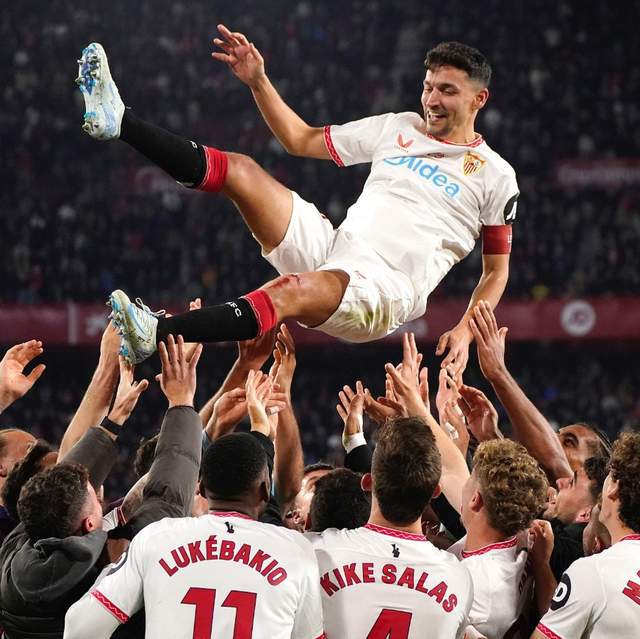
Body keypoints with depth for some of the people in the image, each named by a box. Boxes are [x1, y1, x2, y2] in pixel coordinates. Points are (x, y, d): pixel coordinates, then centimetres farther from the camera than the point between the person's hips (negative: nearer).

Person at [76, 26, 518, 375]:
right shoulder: (397, 128, 19)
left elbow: (497, 269, 9)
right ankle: (119, 123, -18)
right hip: (329, 249, 6)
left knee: (293, 291, -39)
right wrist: (258, 82, 14)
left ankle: (155, 335, -54)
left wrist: (466, 331, -8)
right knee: (239, 169, -9)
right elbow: (302, 141, 25)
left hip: (385, 289, -6)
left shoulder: (494, 175, 6)